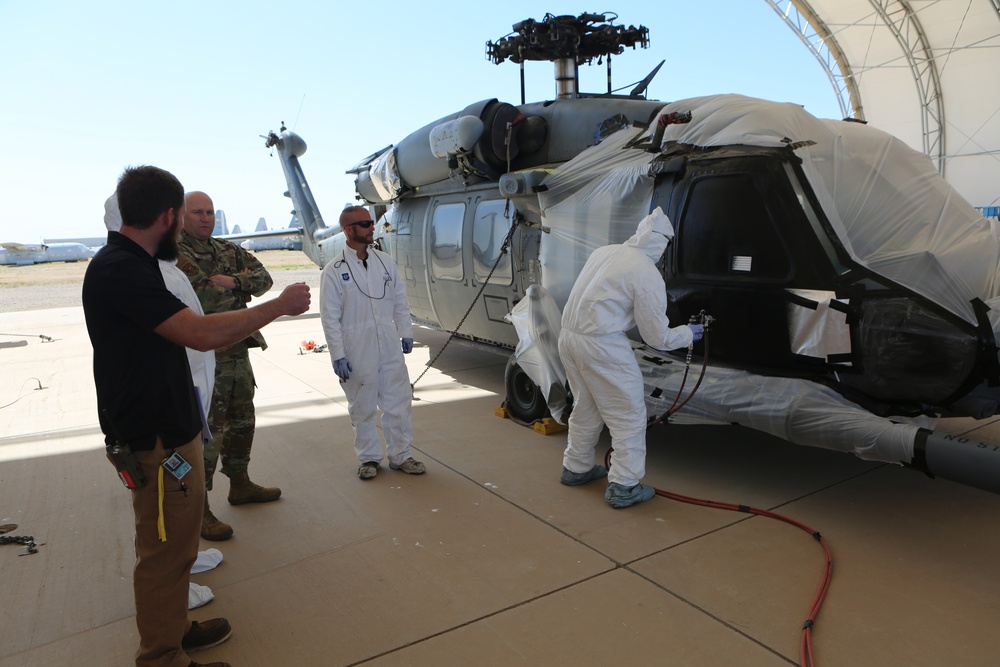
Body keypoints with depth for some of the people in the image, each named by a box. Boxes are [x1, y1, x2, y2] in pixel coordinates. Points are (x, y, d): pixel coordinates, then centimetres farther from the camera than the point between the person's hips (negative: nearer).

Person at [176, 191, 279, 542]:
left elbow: (264, 278, 0)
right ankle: (198, 509, 8)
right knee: (206, 430, -4)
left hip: (238, 350, 8)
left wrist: (230, 282, -14)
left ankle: (240, 485, 37)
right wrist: (239, 284, -13)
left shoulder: (229, 250, 12)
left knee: (242, 420, 19)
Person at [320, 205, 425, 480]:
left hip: (389, 347, 4)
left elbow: (400, 301, 13)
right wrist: (338, 356, -11)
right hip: (357, 352, -3)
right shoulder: (334, 270, -6)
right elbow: (330, 317, -7)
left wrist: (405, 333, 8)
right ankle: (369, 458, 25)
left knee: (398, 402, 8)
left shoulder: (385, 261, 7)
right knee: (362, 408, 8)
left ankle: (400, 455, 22)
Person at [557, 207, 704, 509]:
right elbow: (658, 337, -6)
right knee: (629, 416, 7)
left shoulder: (605, 251, 8)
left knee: (586, 408, 24)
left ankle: (576, 468, 38)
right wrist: (688, 333, 12)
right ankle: (623, 487, 12)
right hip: (601, 345, -8)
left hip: (568, 335, 8)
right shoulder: (647, 275, -13)